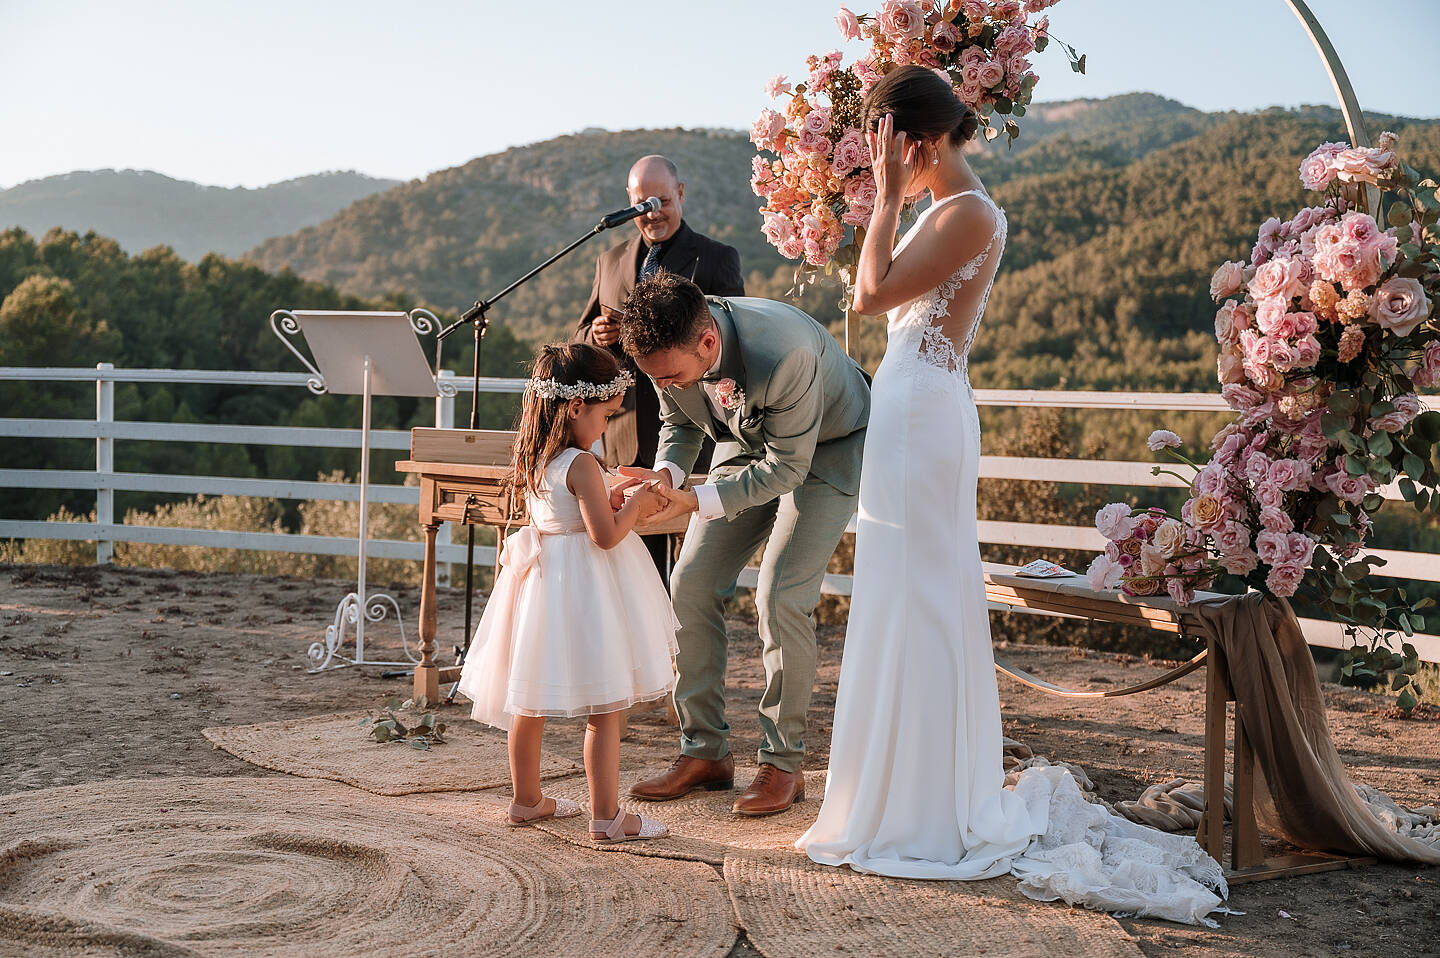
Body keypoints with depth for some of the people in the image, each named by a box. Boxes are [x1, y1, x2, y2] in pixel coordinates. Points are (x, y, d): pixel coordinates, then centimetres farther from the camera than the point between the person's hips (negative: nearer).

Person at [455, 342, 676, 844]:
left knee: (529, 701, 17)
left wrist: (612, 499, 14)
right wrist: (636, 506, -6)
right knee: (606, 708, -1)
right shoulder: (582, 465, -20)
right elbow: (606, 536, -21)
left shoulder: (533, 460, 5)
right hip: (580, 589, -9)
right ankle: (607, 817, 2)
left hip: (539, 575, 9)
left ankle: (526, 799, 31)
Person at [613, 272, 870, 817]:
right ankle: (704, 752, 8)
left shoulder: (786, 353, -41)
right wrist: (667, 473, -23)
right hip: (749, 445, 6)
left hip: (826, 451, -6)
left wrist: (693, 502, -36)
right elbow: (679, 422, -1)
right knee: (690, 586, -2)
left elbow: (787, 467, -30)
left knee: (781, 597, -18)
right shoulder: (671, 345, -21)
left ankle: (782, 762, -2)